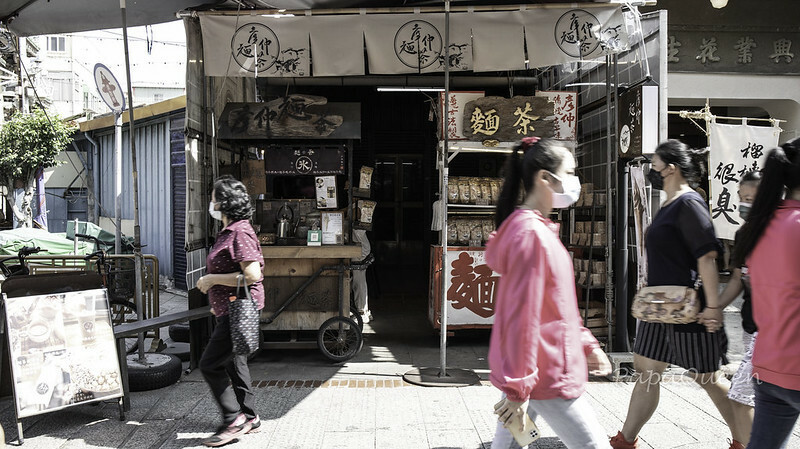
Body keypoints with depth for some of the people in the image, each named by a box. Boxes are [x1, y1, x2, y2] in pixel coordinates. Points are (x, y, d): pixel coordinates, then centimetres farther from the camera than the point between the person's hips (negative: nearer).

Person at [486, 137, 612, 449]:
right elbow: (522, 315, -22)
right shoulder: (531, 234, -20)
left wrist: (586, 345, 20)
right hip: (545, 376, -10)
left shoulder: (539, 229, 13)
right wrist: (518, 388, -19)